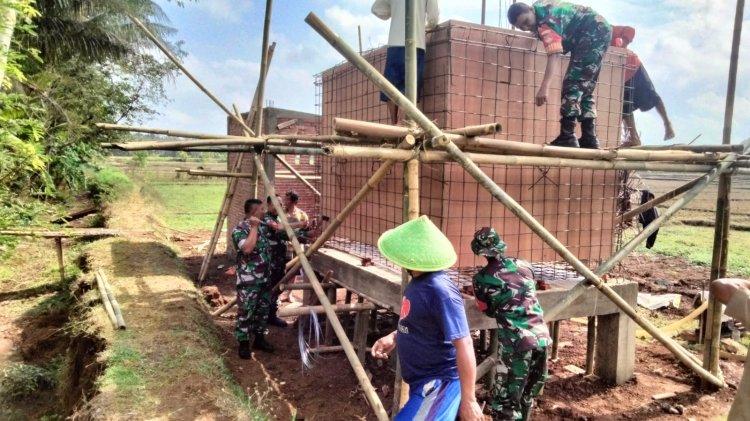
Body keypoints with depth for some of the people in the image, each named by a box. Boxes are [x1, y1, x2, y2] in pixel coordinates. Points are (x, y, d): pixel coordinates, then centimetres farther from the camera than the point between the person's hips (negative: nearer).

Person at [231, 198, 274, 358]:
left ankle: (259, 338, 28)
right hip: (248, 280, -8)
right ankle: (243, 343, 10)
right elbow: (247, 248, -31)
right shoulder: (240, 230, -15)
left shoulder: (262, 227, 10)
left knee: (263, 309, 15)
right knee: (246, 312, -1)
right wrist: (254, 227, -25)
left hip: (264, 278, 8)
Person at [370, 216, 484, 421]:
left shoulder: (440, 291, -27)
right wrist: (393, 337, 4)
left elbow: (464, 345, -26)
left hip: (438, 383, -9)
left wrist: (468, 400, -24)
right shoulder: (418, 282, 0)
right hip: (423, 380, 9)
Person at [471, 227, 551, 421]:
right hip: (542, 338, 6)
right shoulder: (524, 265, 9)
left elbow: (490, 311, 9)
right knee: (527, 396, 22)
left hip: (515, 344, -5)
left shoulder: (481, 279, -4)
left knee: (505, 401, 5)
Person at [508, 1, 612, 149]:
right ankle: (589, 139, 7)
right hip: (599, 33, 11)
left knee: (573, 84, -19)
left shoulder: (546, 20, -25)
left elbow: (554, 55, -38)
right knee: (584, 87, 8)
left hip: (595, 33, -11)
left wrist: (544, 87, -48)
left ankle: (567, 137, -25)